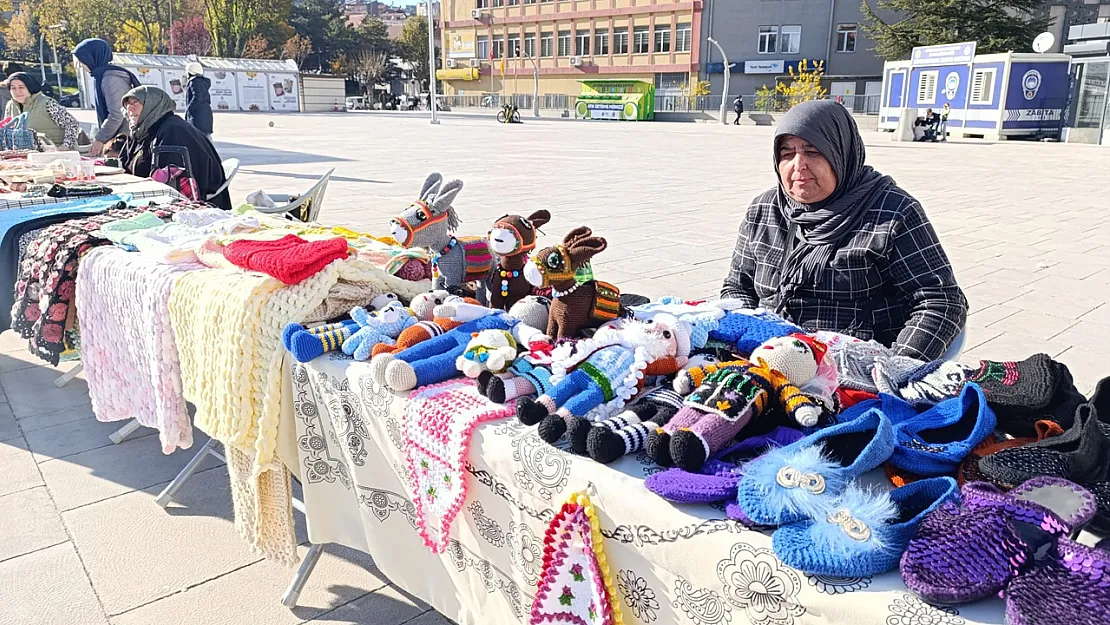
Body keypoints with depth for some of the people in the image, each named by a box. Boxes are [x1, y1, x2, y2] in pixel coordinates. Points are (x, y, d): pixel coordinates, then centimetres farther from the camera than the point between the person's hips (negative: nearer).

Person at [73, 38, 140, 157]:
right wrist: (100, 137, 20)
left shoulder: (110, 79, -15)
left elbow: (116, 115, -21)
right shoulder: (101, 76, 16)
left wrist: (100, 139, -16)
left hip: (121, 139, -10)